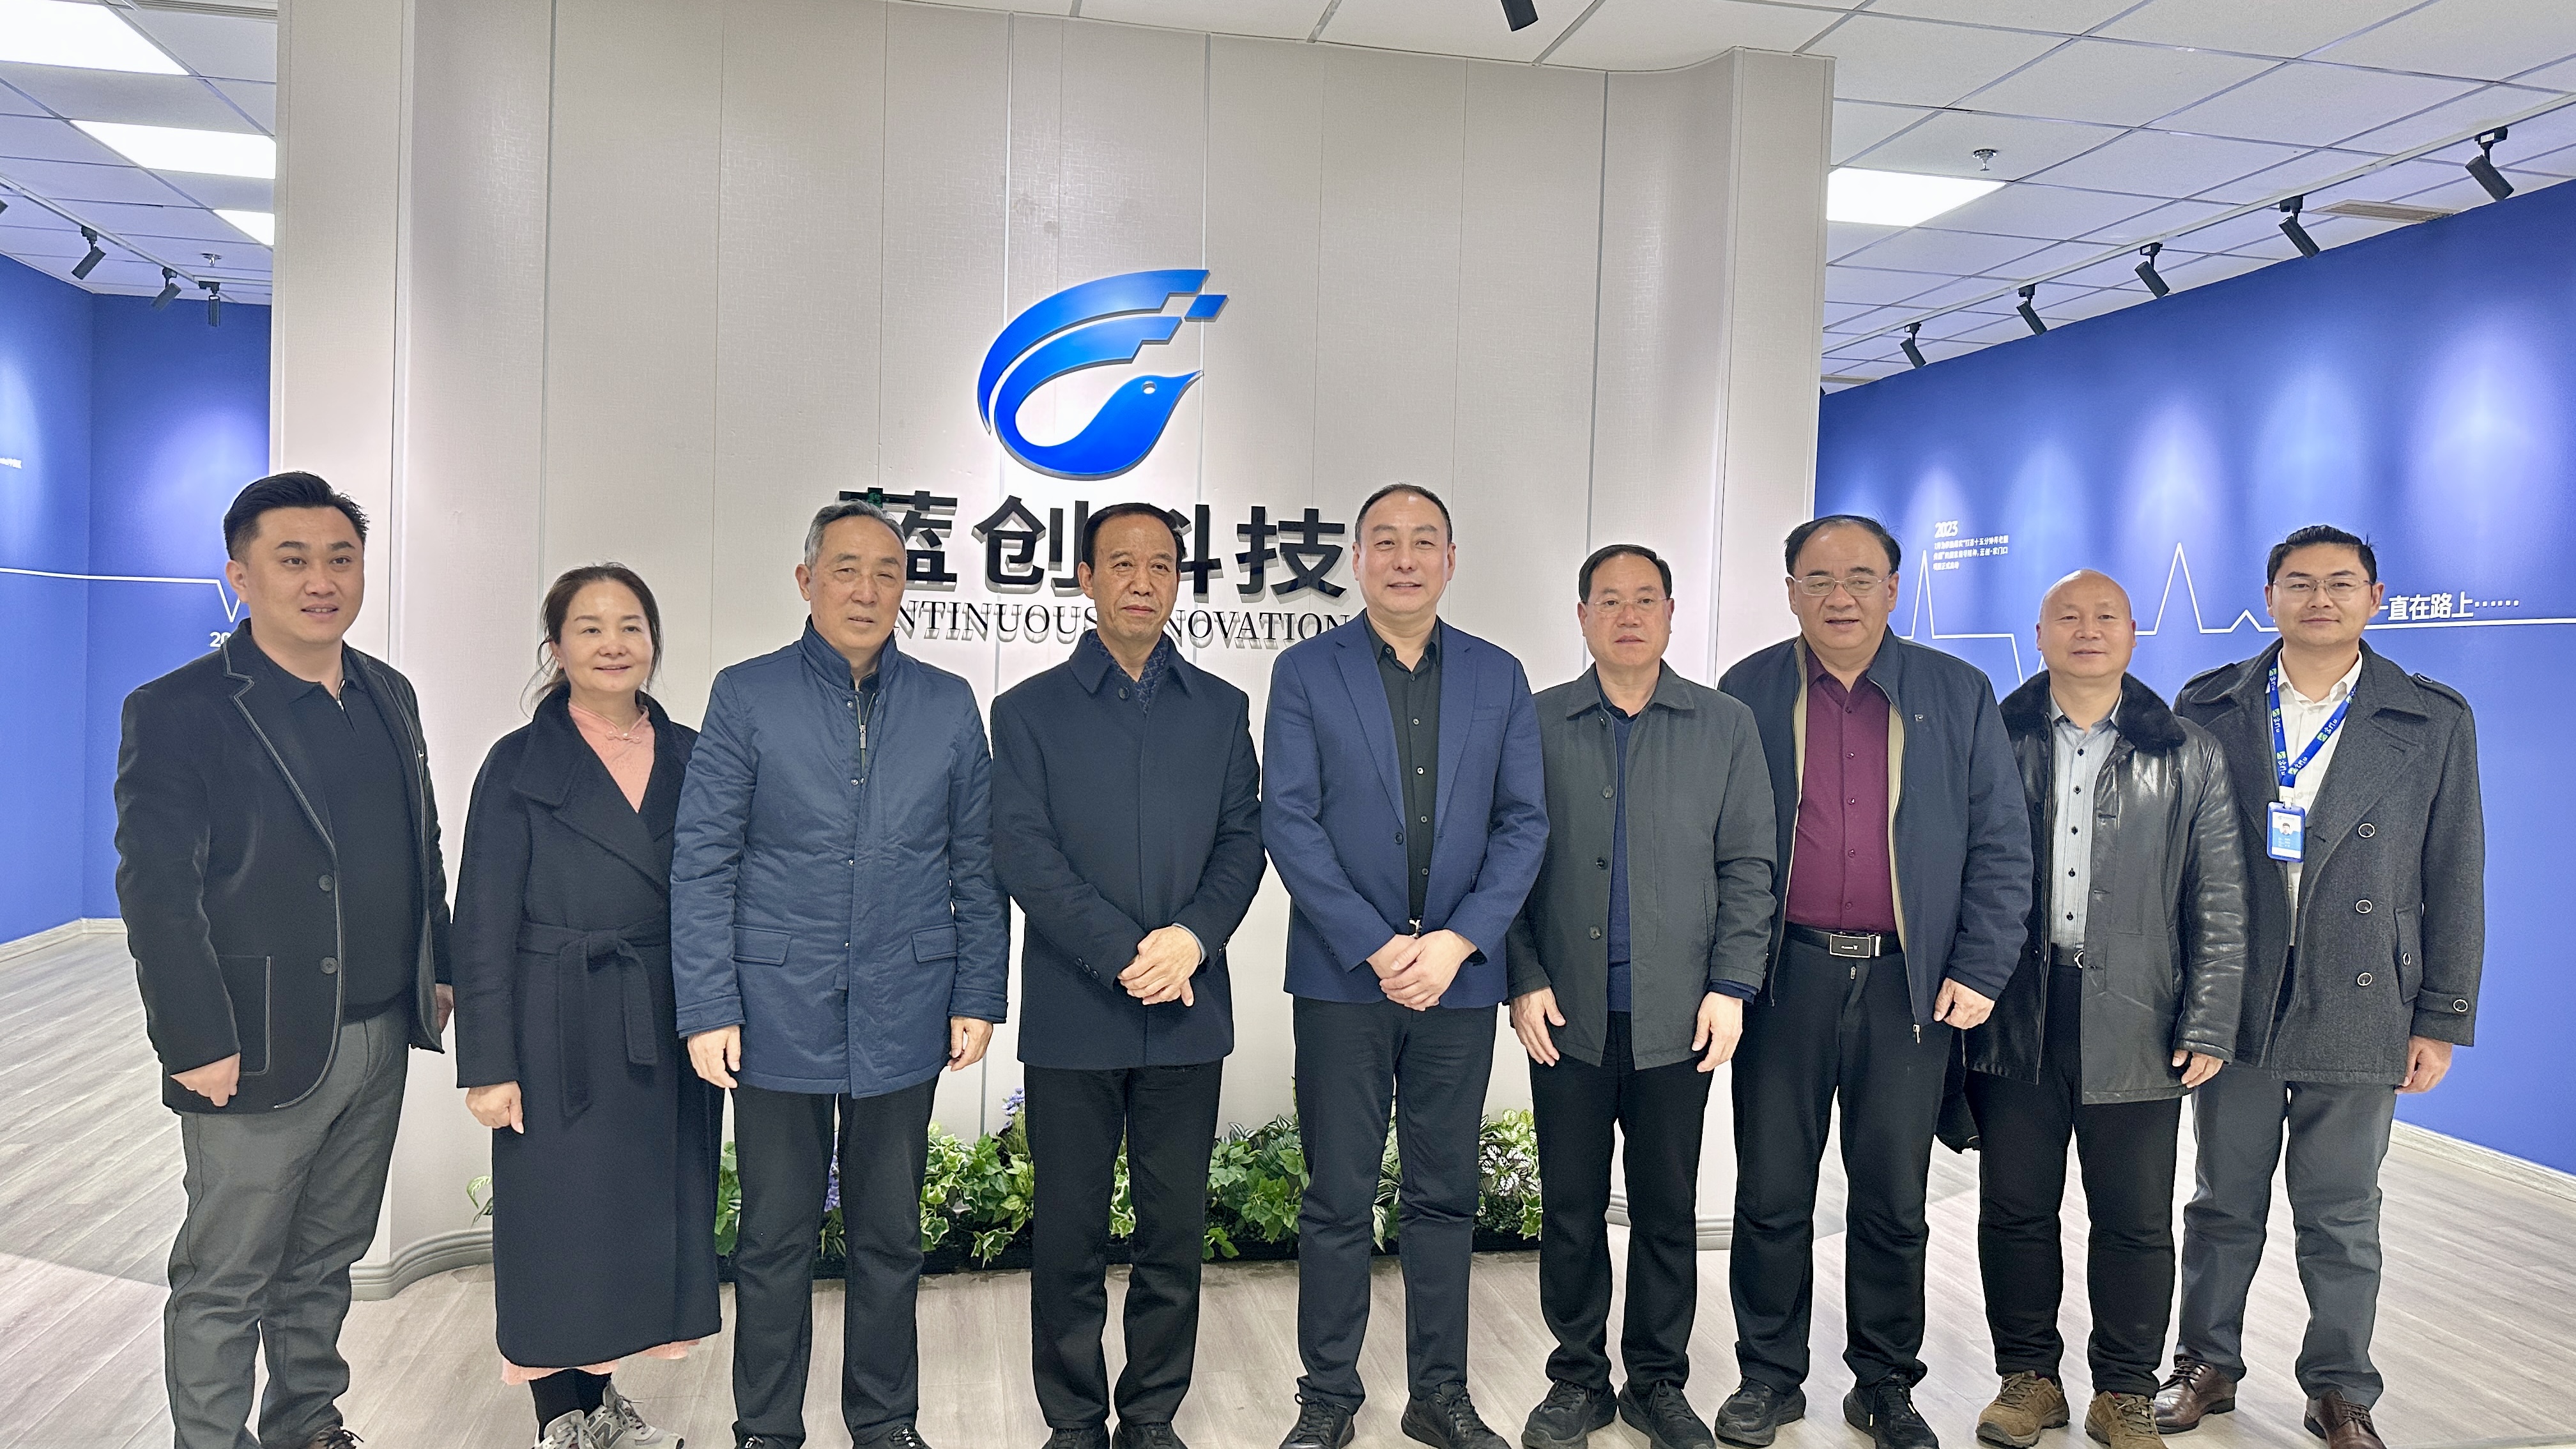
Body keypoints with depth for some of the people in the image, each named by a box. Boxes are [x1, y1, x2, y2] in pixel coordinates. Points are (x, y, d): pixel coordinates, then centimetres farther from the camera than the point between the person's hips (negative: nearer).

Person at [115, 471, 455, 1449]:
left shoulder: (390, 696, 8)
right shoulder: (179, 711, -12)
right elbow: (156, 894, -15)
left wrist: (438, 970, 13)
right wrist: (197, 1043, -18)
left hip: (380, 1039, 6)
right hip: (260, 1055, -6)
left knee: (327, 1259, 21)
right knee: (225, 1282, 8)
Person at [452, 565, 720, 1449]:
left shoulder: (691, 757, 5)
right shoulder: (521, 765, -4)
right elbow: (483, 924, -5)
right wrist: (489, 1065, -9)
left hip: (670, 1033, 3)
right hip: (563, 1035, -3)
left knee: (651, 1210, 11)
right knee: (556, 1217, 6)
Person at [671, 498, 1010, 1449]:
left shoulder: (948, 705, 5)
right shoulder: (746, 696, -1)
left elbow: (977, 866, 7)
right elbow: (701, 863, -3)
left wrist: (979, 997, 2)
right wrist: (707, 1009, -8)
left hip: (903, 1015, 2)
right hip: (780, 1013, -1)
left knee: (890, 1235, 13)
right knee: (776, 1236, 10)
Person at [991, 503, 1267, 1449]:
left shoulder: (1220, 708, 11)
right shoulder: (1028, 711, 4)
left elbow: (1243, 839, 5)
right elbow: (1022, 850, -6)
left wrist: (1194, 935, -13)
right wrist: (1124, 953, -15)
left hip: (1188, 1014, 2)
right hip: (1072, 1014, -2)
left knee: (1176, 1229, 9)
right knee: (1070, 1232, 6)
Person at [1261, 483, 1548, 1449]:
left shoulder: (1499, 678, 7)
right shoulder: (1305, 672, 0)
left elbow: (1524, 824, 2)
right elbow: (1288, 821, -6)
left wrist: (1453, 944, -10)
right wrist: (1378, 947, -13)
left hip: (1458, 976, 2)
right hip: (1343, 979, -2)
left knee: (1445, 1196, 12)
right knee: (1338, 1201, 6)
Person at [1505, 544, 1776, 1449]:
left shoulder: (1726, 727, 7)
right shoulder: (1537, 725, 5)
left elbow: (1748, 867, 4)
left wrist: (1731, 986, -4)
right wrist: (1523, 980, -6)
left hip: (1678, 1017, 1)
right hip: (1567, 1013, 0)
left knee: (1668, 1211, 9)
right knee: (1570, 1209, 7)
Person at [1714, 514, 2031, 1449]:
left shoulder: (1959, 696, 5)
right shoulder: (1748, 694, 5)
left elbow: (2000, 844, 4)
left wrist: (1981, 971, -3)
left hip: (1911, 984, 0)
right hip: (1784, 978, 0)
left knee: (1894, 1202, 10)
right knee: (1771, 1194, 7)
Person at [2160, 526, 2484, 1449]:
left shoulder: (2434, 722, 1)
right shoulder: (2209, 708, 2)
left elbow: (2454, 882, 2)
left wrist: (2441, 1021, -1)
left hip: (2360, 1015, 0)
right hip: (2233, 1004, 1)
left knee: (2342, 1218, 10)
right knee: (2224, 1203, 12)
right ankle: (2207, 1365, 27)